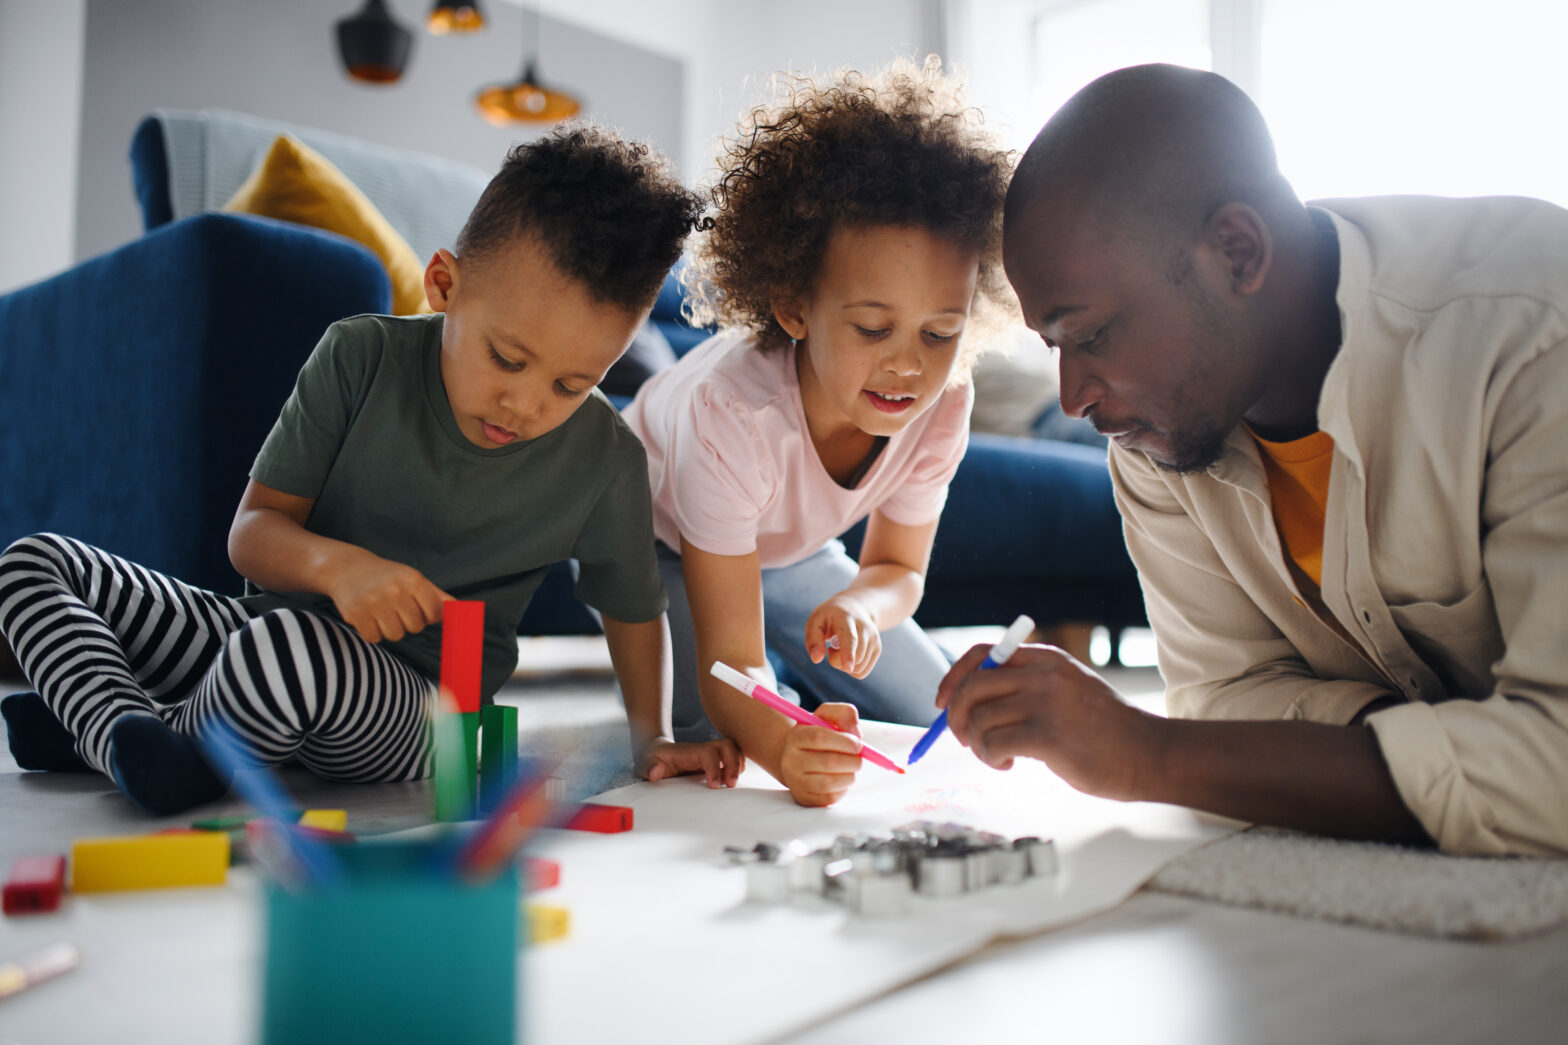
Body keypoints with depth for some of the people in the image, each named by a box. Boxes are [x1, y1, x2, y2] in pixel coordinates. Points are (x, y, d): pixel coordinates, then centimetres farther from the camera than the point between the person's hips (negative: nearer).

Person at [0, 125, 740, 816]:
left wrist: (650, 738, -4)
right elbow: (252, 531, -8)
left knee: (290, 649, -38)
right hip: (268, 636, 4)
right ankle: (132, 736, -23)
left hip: (418, 708, -3)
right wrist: (332, 564, -29)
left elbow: (633, 609, 5)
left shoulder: (605, 461, -11)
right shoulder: (360, 358, -9)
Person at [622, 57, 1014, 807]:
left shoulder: (942, 404, -28)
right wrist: (783, 747, -64)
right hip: (655, 543, -4)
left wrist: (860, 604, -36)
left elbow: (898, 567, -10)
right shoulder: (728, 414, -43)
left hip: (787, 549, 4)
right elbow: (729, 661, -41)